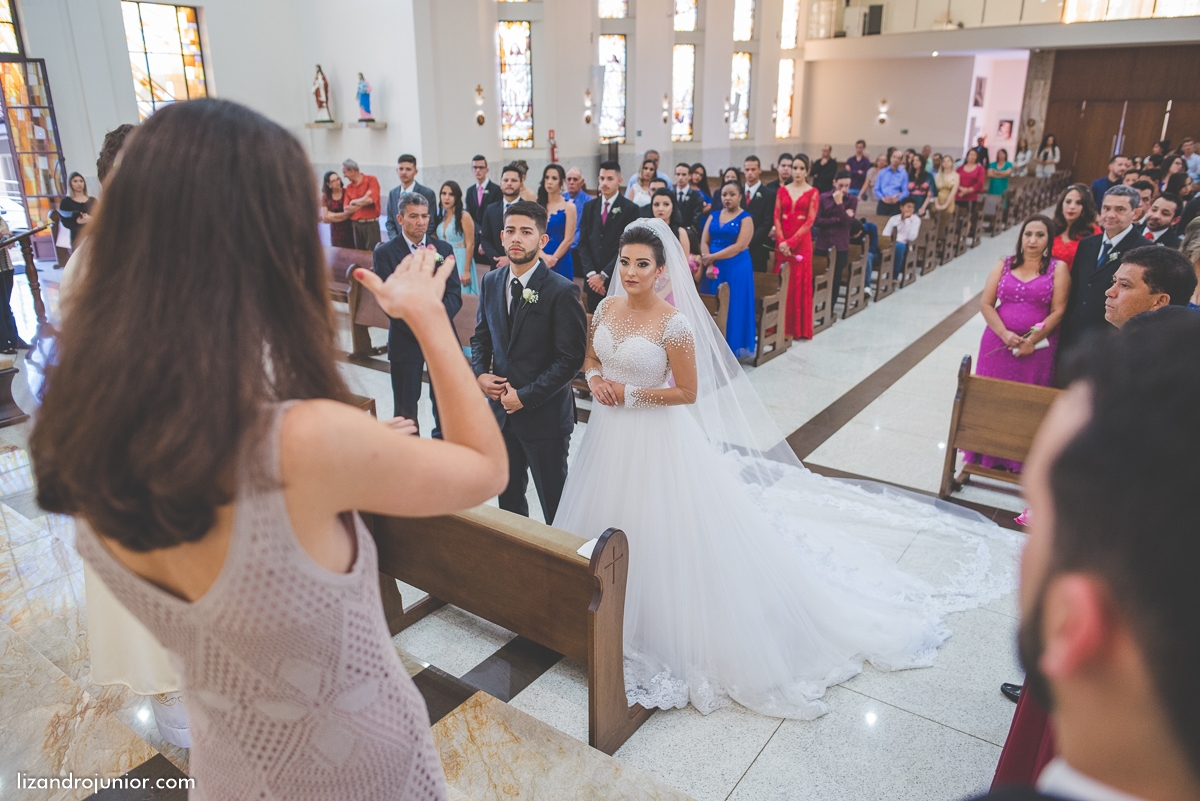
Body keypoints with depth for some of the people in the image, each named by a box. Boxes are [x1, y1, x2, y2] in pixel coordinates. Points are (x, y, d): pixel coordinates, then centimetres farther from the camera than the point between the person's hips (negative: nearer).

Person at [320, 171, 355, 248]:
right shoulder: (325, 196, 2)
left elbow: (350, 211, -9)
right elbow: (325, 218, 0)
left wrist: (332, 215, -4)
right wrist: (343, 216, -5)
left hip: (349, 230, -2)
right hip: (335, 232, 2)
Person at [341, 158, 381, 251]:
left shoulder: (371, 180, -1)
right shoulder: (349, 187, 11)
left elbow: (370, 199, -15)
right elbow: (346, 209, 4)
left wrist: (355, 202, 0)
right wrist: (363, 202, -7)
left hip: (371, 224, -4)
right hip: (355, 225, 5)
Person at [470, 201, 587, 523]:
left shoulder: (562, 290, -16)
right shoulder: (490, 282, 4)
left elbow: (571, 357, -17)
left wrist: (526, 396, -18)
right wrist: (479, 373, -5)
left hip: (545, 415, -6)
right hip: (502, 410, 6)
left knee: (554, 503, 9)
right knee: (508, 496, 20)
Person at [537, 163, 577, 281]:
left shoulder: (568, 207, -1)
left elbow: (569, 239, -7)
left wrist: (552, 259, -11)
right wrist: (543, 256, -14)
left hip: (561, 264, -3)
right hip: (539, 262, 3)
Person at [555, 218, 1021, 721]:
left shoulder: (673, 323, -20)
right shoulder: (607, 307, -1)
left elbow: (687, 392, -16)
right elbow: (590, 359, 13)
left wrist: (630, 394, -17)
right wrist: (596, 380, -8)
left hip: (657, 440, -7)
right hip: (610, 435, 7)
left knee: (661, 534, 4)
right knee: (612, 528, 21)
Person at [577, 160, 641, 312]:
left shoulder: (631, 209, -3)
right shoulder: (589, 207, 12)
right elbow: (583, 243, 9)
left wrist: (603, 275, -10)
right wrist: (591, 274, -5)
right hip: (593, 282, 4)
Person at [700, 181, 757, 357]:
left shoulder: (746, 218, -3)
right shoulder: (714, 216, 11)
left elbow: (739, 246, -14)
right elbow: (704, 242, 3)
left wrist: (712, 257, -15)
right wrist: (709, 265, -12)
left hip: (736, 269, -4)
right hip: (713, 268, 4)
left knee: (733, 308, -1)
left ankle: (732, 347, 8)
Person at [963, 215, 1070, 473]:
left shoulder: (1058, 268, 1)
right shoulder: (1004, 265, 6)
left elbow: (1058, 311, -5)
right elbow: (986, 304, 0)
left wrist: (1032, 340, -14)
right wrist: (1005, 334, -14)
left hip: (1036, 348, -2)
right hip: (999, 343, 2)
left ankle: (1018, 461, 17)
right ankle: (987, 456, 18)